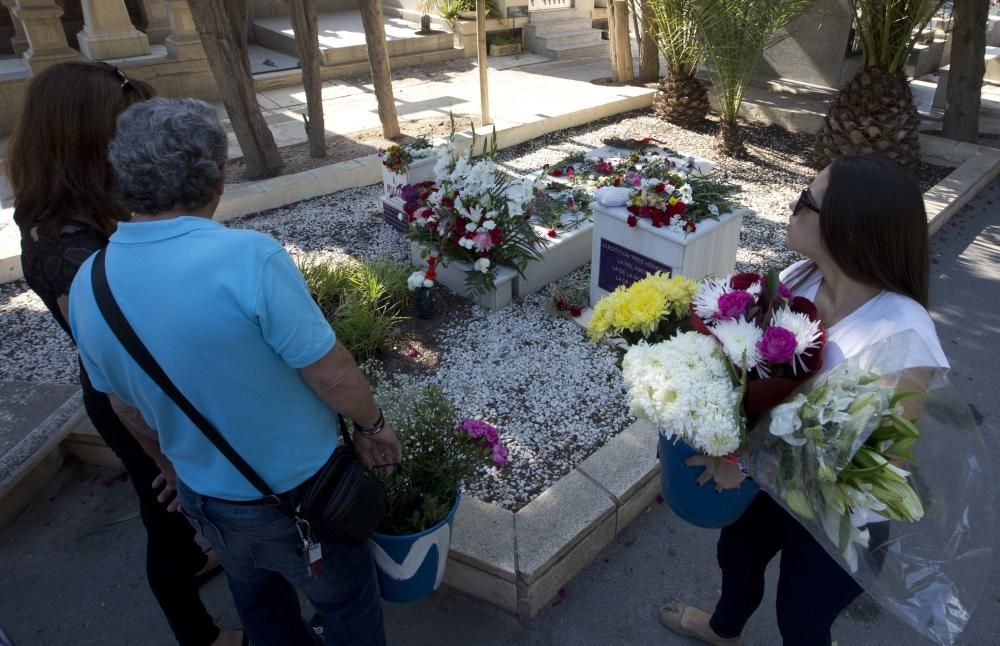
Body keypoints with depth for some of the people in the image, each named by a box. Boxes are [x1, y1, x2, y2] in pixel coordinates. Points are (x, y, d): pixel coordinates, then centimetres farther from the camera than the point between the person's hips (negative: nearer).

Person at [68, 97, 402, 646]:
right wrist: (372, 425, -5)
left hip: (205, 495, 6)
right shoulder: (248, 258, -32)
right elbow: (334, 376, -25)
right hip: (297, 494, -5)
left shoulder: (87, 284, -10)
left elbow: (127, 407, 4)